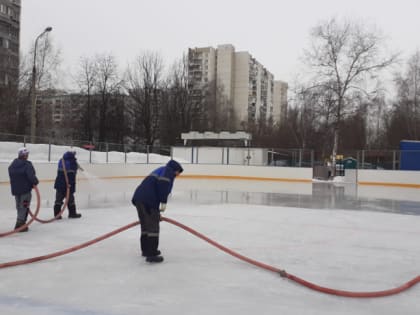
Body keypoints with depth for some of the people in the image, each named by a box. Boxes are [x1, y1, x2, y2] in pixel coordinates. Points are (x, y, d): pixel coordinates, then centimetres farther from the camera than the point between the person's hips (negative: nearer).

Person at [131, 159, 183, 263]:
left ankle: (146, 250, 35)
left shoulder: (161, 170, 31)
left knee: (145, 224, 21)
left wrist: (157, 213, 38)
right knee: (153, 226, -3)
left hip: (138, 197, 9)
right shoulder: (169, 171, 5)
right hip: (149, 200, -9)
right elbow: (163, 184, -18)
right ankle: (151, 255, -2)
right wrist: (163, 202, -15)